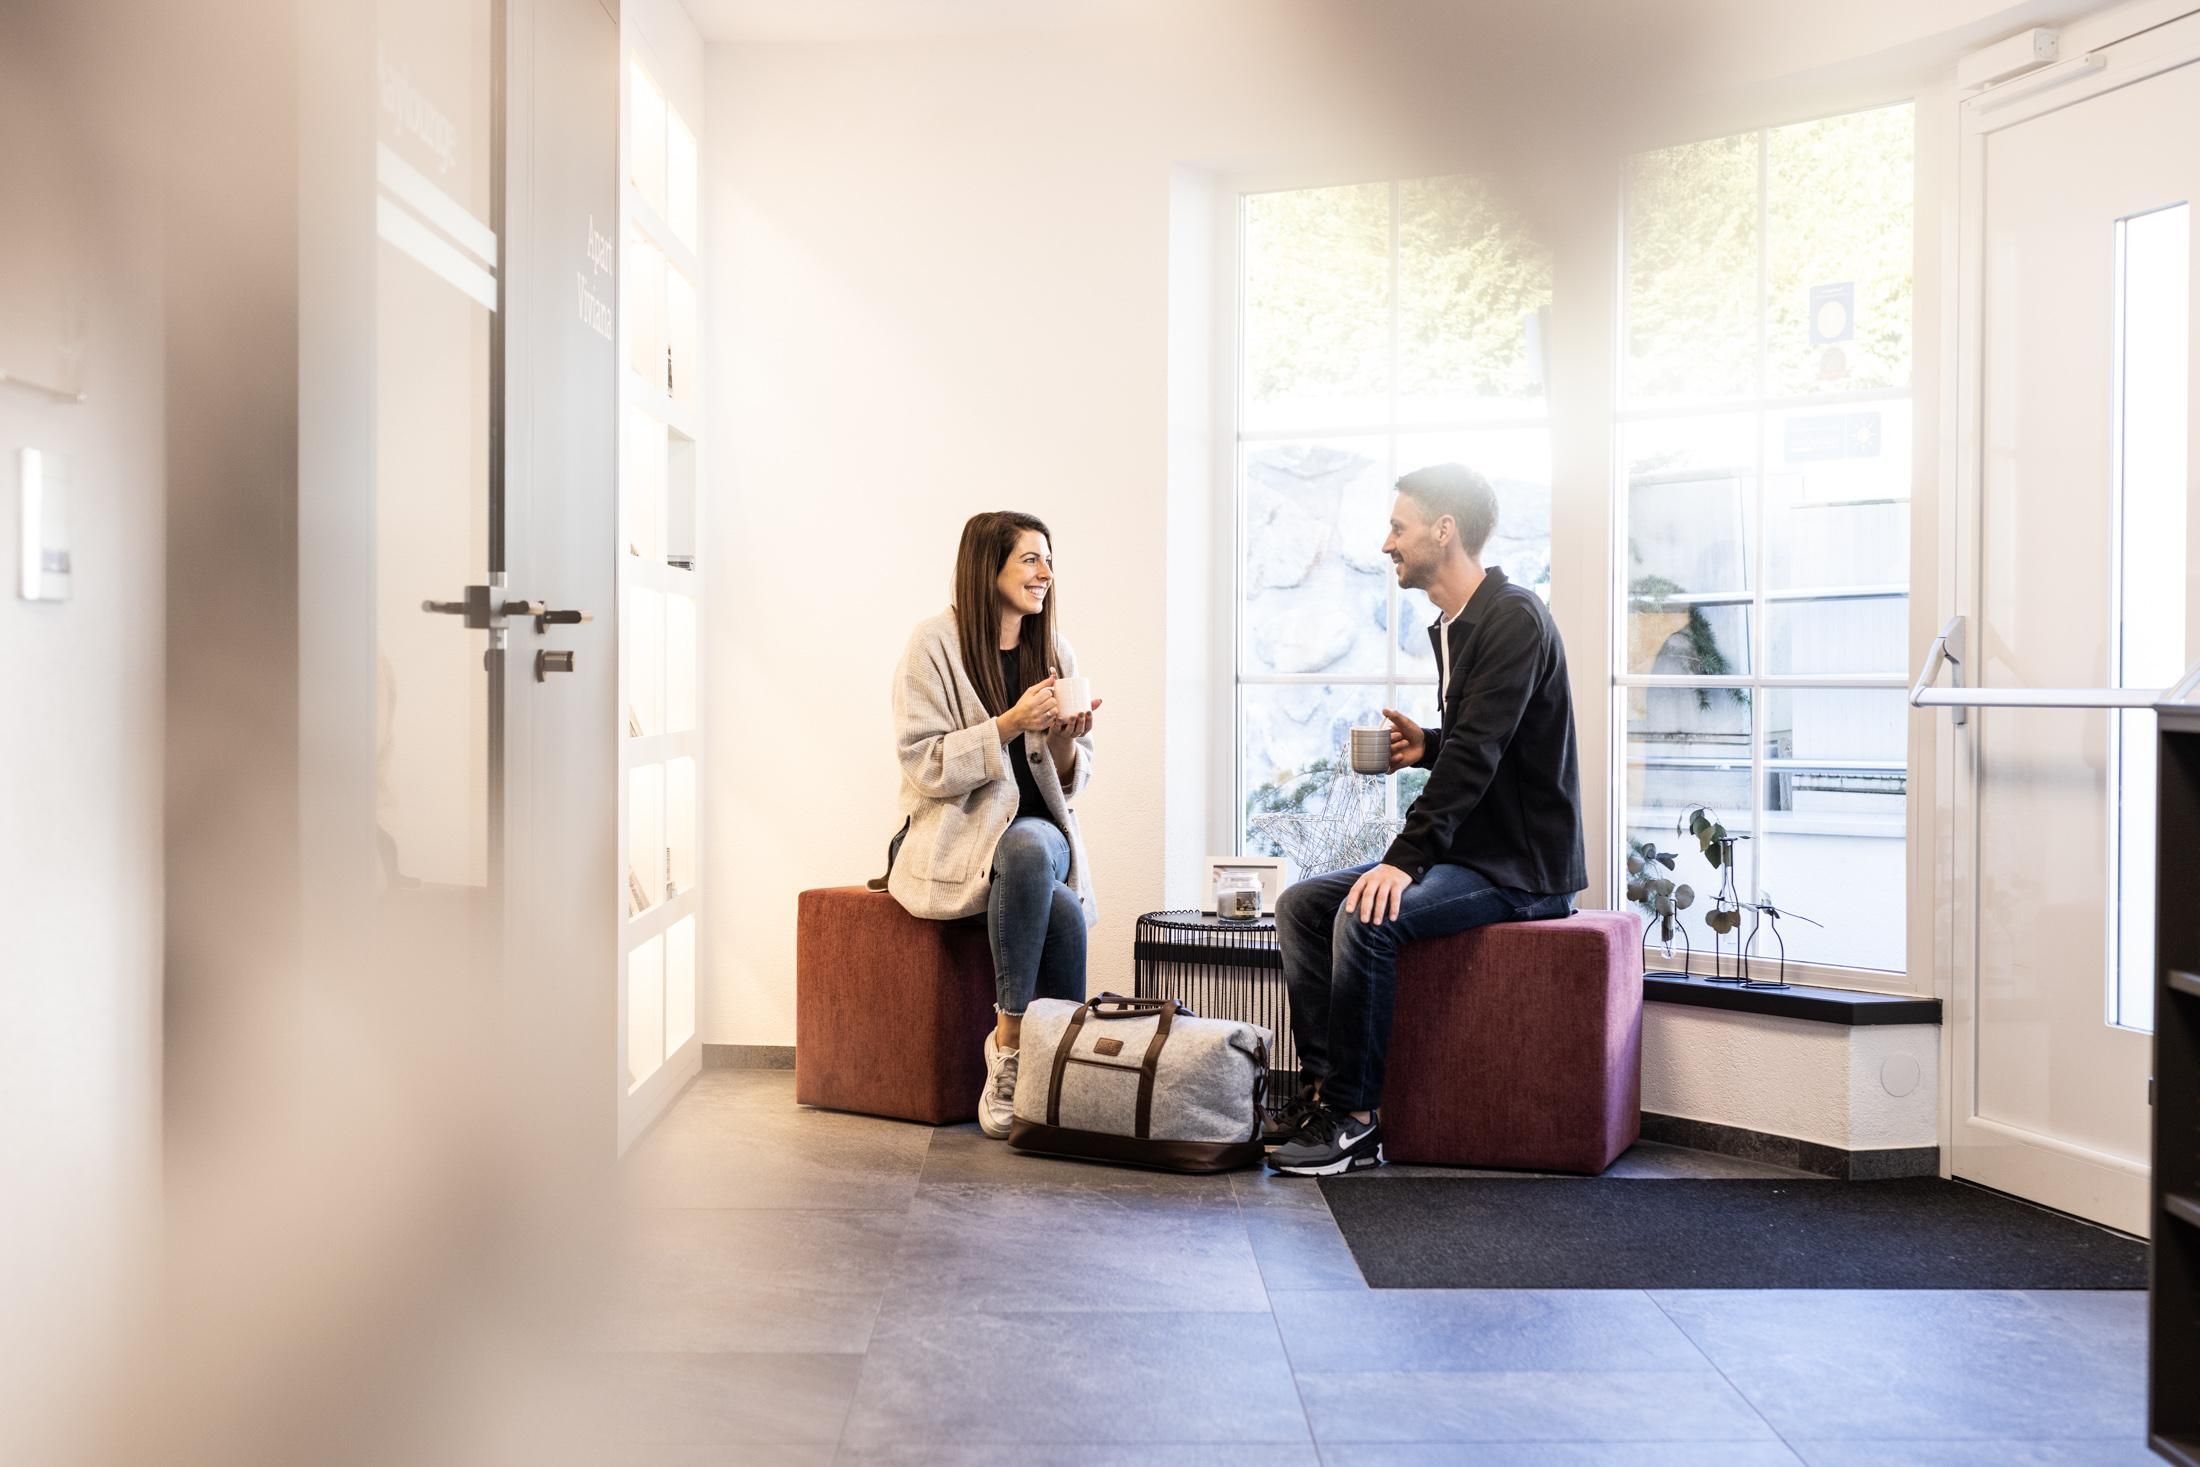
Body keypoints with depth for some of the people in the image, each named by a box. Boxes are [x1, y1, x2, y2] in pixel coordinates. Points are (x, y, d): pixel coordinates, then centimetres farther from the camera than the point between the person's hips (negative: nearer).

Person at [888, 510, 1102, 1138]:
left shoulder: (1054, 651, 9)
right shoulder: (935, 643, -5)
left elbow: (1069, 784, 11)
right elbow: (925, 768, -12)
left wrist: (1064, 740, -11)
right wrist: (1009, 725, -21)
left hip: (1037, 830, 4)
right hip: (955, 835, -4)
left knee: (1034, 850, -34)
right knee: (1060, 907, -33)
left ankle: (1011, 1046, -25)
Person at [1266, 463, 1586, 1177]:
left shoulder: (1514, 618, -16)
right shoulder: (1451, 627, 14)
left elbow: (1480, 751, -26)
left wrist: (1406, 857, -32)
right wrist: (1427, 747, 5)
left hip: (1522, 864, -10)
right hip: (1467, 850, 10)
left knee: (1368, 918, -29)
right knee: (1301, 904, 1)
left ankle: (1354, 1116, -17)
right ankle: (1322, 1085, 1)